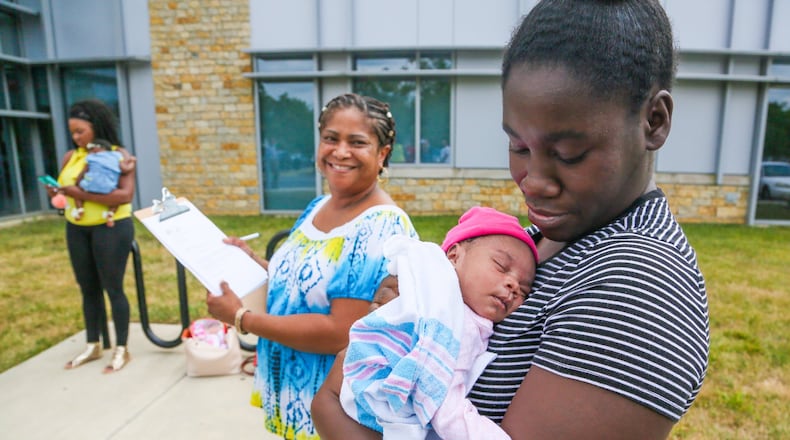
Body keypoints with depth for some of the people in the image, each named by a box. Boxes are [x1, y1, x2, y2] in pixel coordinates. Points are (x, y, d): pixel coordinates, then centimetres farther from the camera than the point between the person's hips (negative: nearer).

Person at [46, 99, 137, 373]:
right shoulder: (70, 157, 8)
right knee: (88, 289, 13)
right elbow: (64, 188, 8)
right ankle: (93, 346, 27)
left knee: (112, 288, 0)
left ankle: (121, 349, 12)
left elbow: (126, 195, -19)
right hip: (76, 229, 6)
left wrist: (83, 194, -24)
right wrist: (56, 191, -15)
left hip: (111, 227, -5)